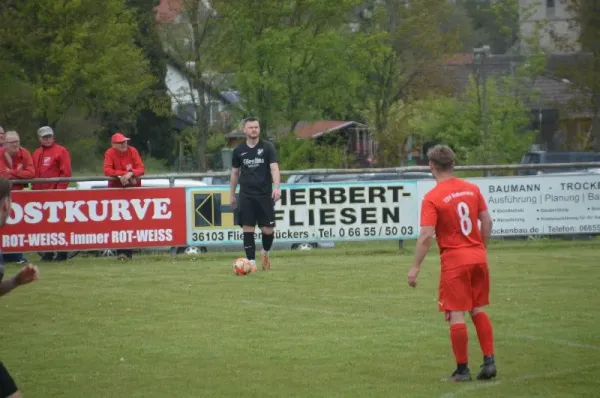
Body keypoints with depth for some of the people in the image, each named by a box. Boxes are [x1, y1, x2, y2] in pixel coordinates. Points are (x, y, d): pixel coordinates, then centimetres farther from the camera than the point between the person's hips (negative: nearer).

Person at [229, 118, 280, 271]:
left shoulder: (267, 147, 0)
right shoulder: (239, 150, 7)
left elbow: (274, 168, -10)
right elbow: (235, 173, 17)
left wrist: (276, 187, -25)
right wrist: (232, 194, 17)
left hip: (265, 194, -1)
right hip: (246, 195, 1)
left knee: (268, 229, -3)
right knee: (248, 228, -4)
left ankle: (265, 252, 26)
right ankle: (251, 261, 1)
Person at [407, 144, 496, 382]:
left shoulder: (432, 198, -12)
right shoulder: (471, 189, 4)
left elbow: (426, 235, -16)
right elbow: (487, 222, 9)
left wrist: (415, 268, -11)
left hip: (454, 260, -5)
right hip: (478, 257, 6)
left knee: (456, 315, 1)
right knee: (478, 310, 17)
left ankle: (462, 369, 3)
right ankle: (489, 361, 12)